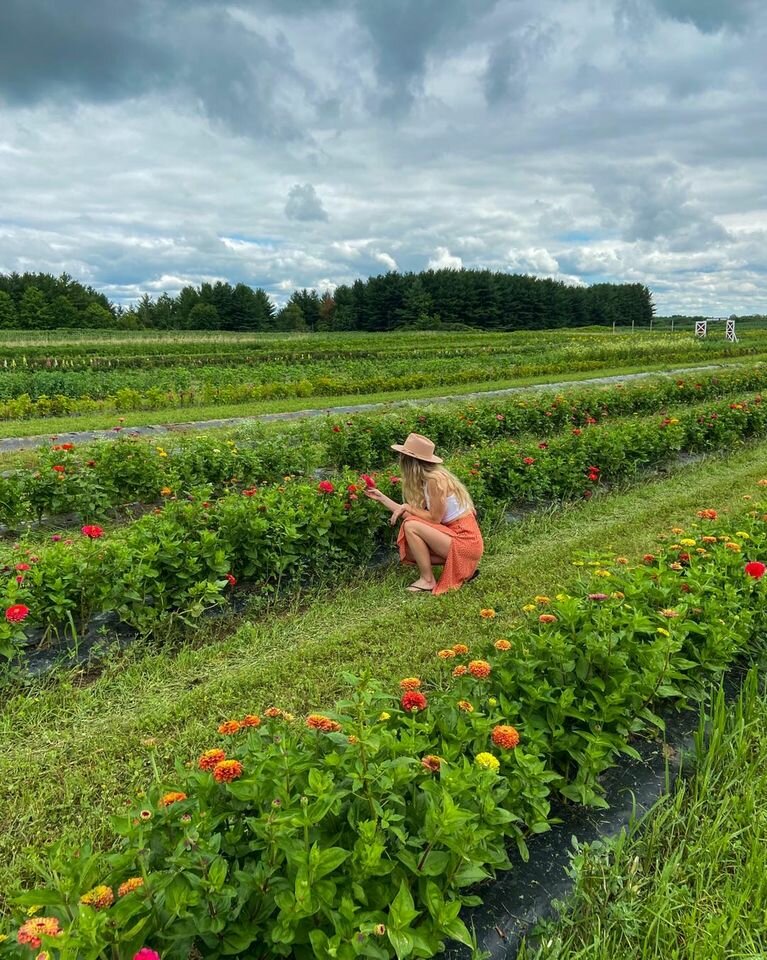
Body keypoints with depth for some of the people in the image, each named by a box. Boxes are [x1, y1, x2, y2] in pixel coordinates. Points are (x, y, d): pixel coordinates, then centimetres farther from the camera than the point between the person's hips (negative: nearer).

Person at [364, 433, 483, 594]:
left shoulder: (435, 479, -21)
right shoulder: (424, 479, 6)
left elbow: (434, 518, -18)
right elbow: (410, 512, 5)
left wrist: (407, 507, -9)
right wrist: (381, 497, 10)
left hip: (465, 540, -9)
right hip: (452, 533, 9)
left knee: (411, 526, -19)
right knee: (407, 550, 9)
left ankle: (428, 581, -6)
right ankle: (459, 568, 11)